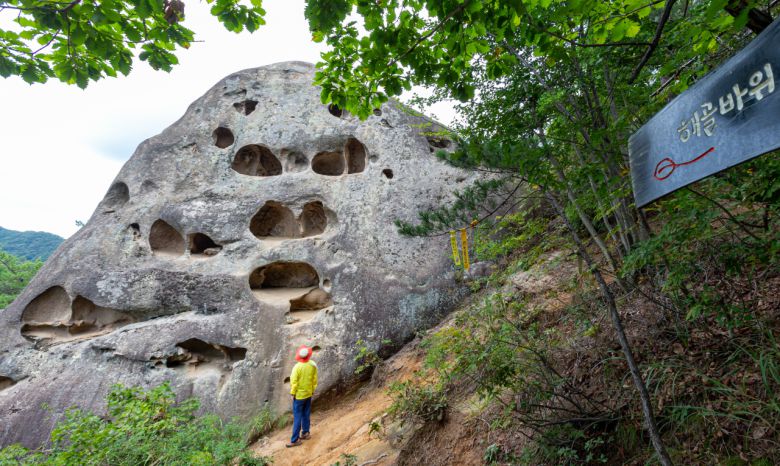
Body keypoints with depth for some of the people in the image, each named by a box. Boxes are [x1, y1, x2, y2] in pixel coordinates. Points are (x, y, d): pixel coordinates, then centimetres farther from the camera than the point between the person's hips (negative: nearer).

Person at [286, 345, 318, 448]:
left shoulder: (297, 367, -23)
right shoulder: (313, 365, -9)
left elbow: (294, 382, -18)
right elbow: (314, 380, 0)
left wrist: (292, 393, -4)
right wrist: (312, 390, 13)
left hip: (299, 395, -5)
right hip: (308, 394, 5)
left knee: (297, 418, 3)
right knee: (306, 415, 19)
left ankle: (295, 440, 8)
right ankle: (306, 433, 30)